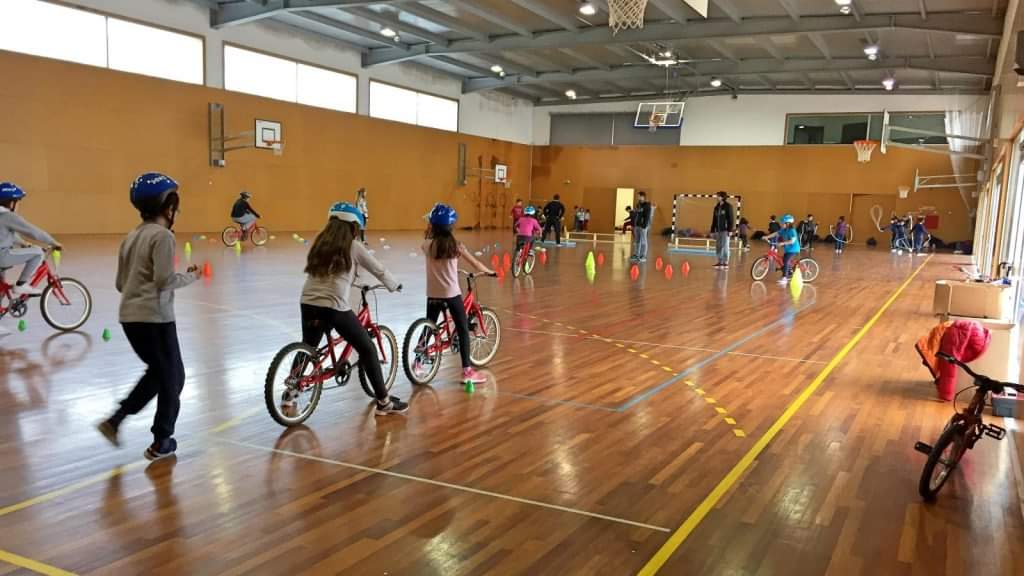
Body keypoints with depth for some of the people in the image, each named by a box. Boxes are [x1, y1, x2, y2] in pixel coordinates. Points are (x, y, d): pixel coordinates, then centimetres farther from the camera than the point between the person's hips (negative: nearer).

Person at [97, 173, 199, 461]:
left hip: (129, 316, 8)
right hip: (155, 317, -8)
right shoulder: (163, 235, -12)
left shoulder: (131, 236, 13)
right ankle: (161, 442, 13)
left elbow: (120, 283, 14)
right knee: (172, 377, 7)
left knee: (157, 372, 23)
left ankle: (115, 420, 17)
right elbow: (165, 280, -19)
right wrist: (190, 276, -3)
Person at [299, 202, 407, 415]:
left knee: (307, 348, 28)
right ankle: (384, 401, 10)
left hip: (308, 304, 5)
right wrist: (395, 285, 27)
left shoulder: (320, 243, 16)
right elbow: (379, 270, 8)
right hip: (335, 307, -5)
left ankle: (290, 393, 36)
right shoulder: (354, 247, 2)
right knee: (367, 349, 7)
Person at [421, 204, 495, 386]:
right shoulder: (456, 245, -7)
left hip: (433, 295, 3)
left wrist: (430, 229, 15)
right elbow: (475, 263, 2)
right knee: (463, 330, 5)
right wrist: (489, 272, 18)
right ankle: (467, 371, 3)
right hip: (452, 295, -3)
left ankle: (417, 363, 23)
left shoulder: (428, 245, -3)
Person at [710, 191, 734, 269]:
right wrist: (712, 230, 12)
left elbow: (731, 218, -8)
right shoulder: (717, 207, 14)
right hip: (718, 230, 6)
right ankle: (720, 261, 10)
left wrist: (730, 230, -15)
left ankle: (726, 262, -1)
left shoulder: (728, 206, -4)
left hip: (725, 230, -6)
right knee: (718, 246, 5)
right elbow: (714, 219, 16)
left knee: (725, 246, -6)